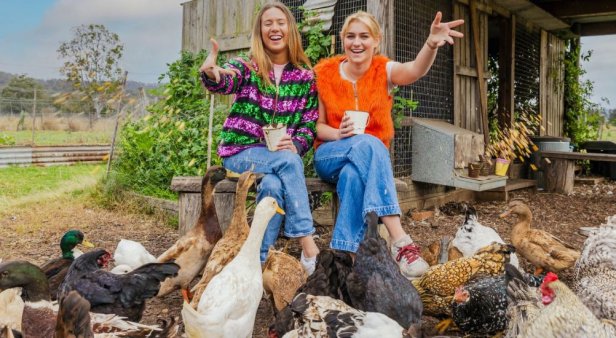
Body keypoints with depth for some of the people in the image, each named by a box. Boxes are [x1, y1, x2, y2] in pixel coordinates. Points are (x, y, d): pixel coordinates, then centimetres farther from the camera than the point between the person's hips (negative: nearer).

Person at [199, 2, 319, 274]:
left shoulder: (305, 76, 8)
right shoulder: (246, 66, 0)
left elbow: (310, 123, 6)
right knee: (288, 161, -33)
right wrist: (209, 72, -48)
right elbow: (221, 83, -23)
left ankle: (260, 261, -21)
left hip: (284, 155, 3)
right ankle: (309, 247, -33)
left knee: (274, 185, -33)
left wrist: (295, 145, -16)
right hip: (240, 151, -2)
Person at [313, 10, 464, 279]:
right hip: (330, 156, -1)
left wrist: (431, 44, -49)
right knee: (368, 144, -36)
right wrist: (338, 133, -24)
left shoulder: (384, 70, -3)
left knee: (353, 175, -38)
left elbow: (415, 70, -27)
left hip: (369, 157, 1)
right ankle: (400, 240, -46)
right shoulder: (324, 73, -2)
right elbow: (316, 125, -1)